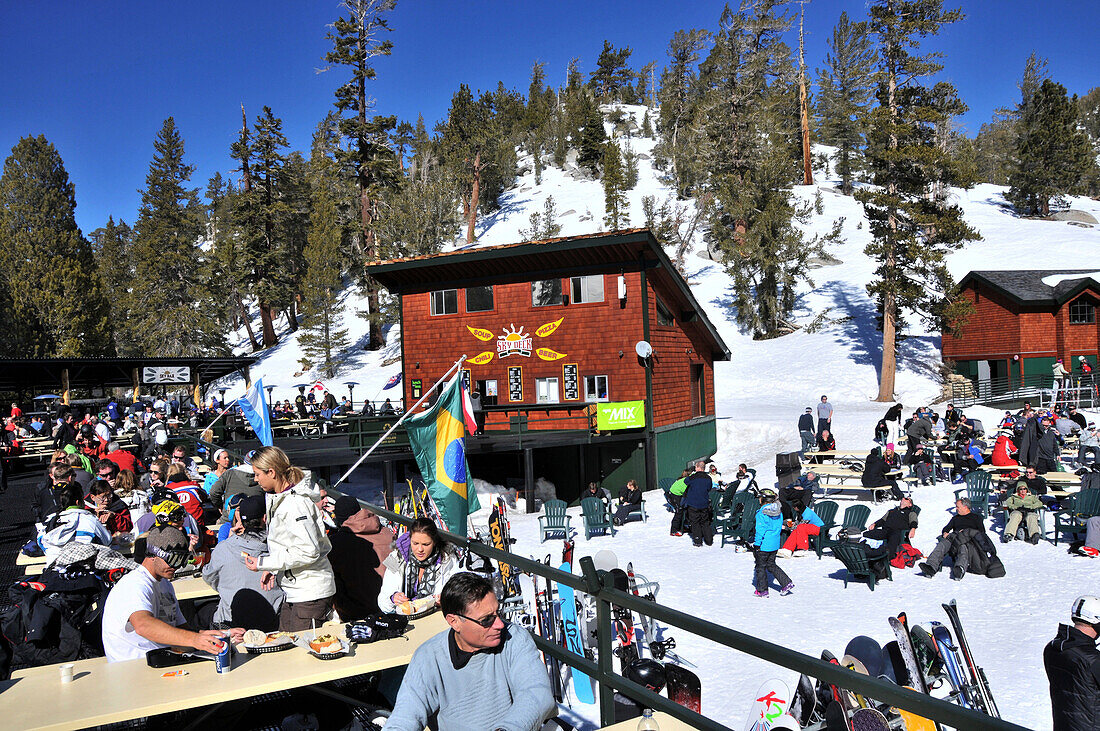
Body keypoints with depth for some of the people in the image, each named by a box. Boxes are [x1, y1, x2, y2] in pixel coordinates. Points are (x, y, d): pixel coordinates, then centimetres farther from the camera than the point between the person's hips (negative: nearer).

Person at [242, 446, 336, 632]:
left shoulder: (295, 503, -20)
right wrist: (272, 570, 8)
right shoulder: (279, 499, 12)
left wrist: (263, 564, -19)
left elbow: (308, 551, -24)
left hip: (310, 593, -10)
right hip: (293, 591, 10)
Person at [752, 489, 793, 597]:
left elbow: (760, 530, -19)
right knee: (771, 565, 20)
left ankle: (762, 590, 13)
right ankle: (787, 583, 12)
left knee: (760, 566, 6)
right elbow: (779, 527, 14)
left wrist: (756, 544, -14)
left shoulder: (762, 513, -18)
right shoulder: (779, 512, 6)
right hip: (775, 544, 8)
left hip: (764, 544, -8)